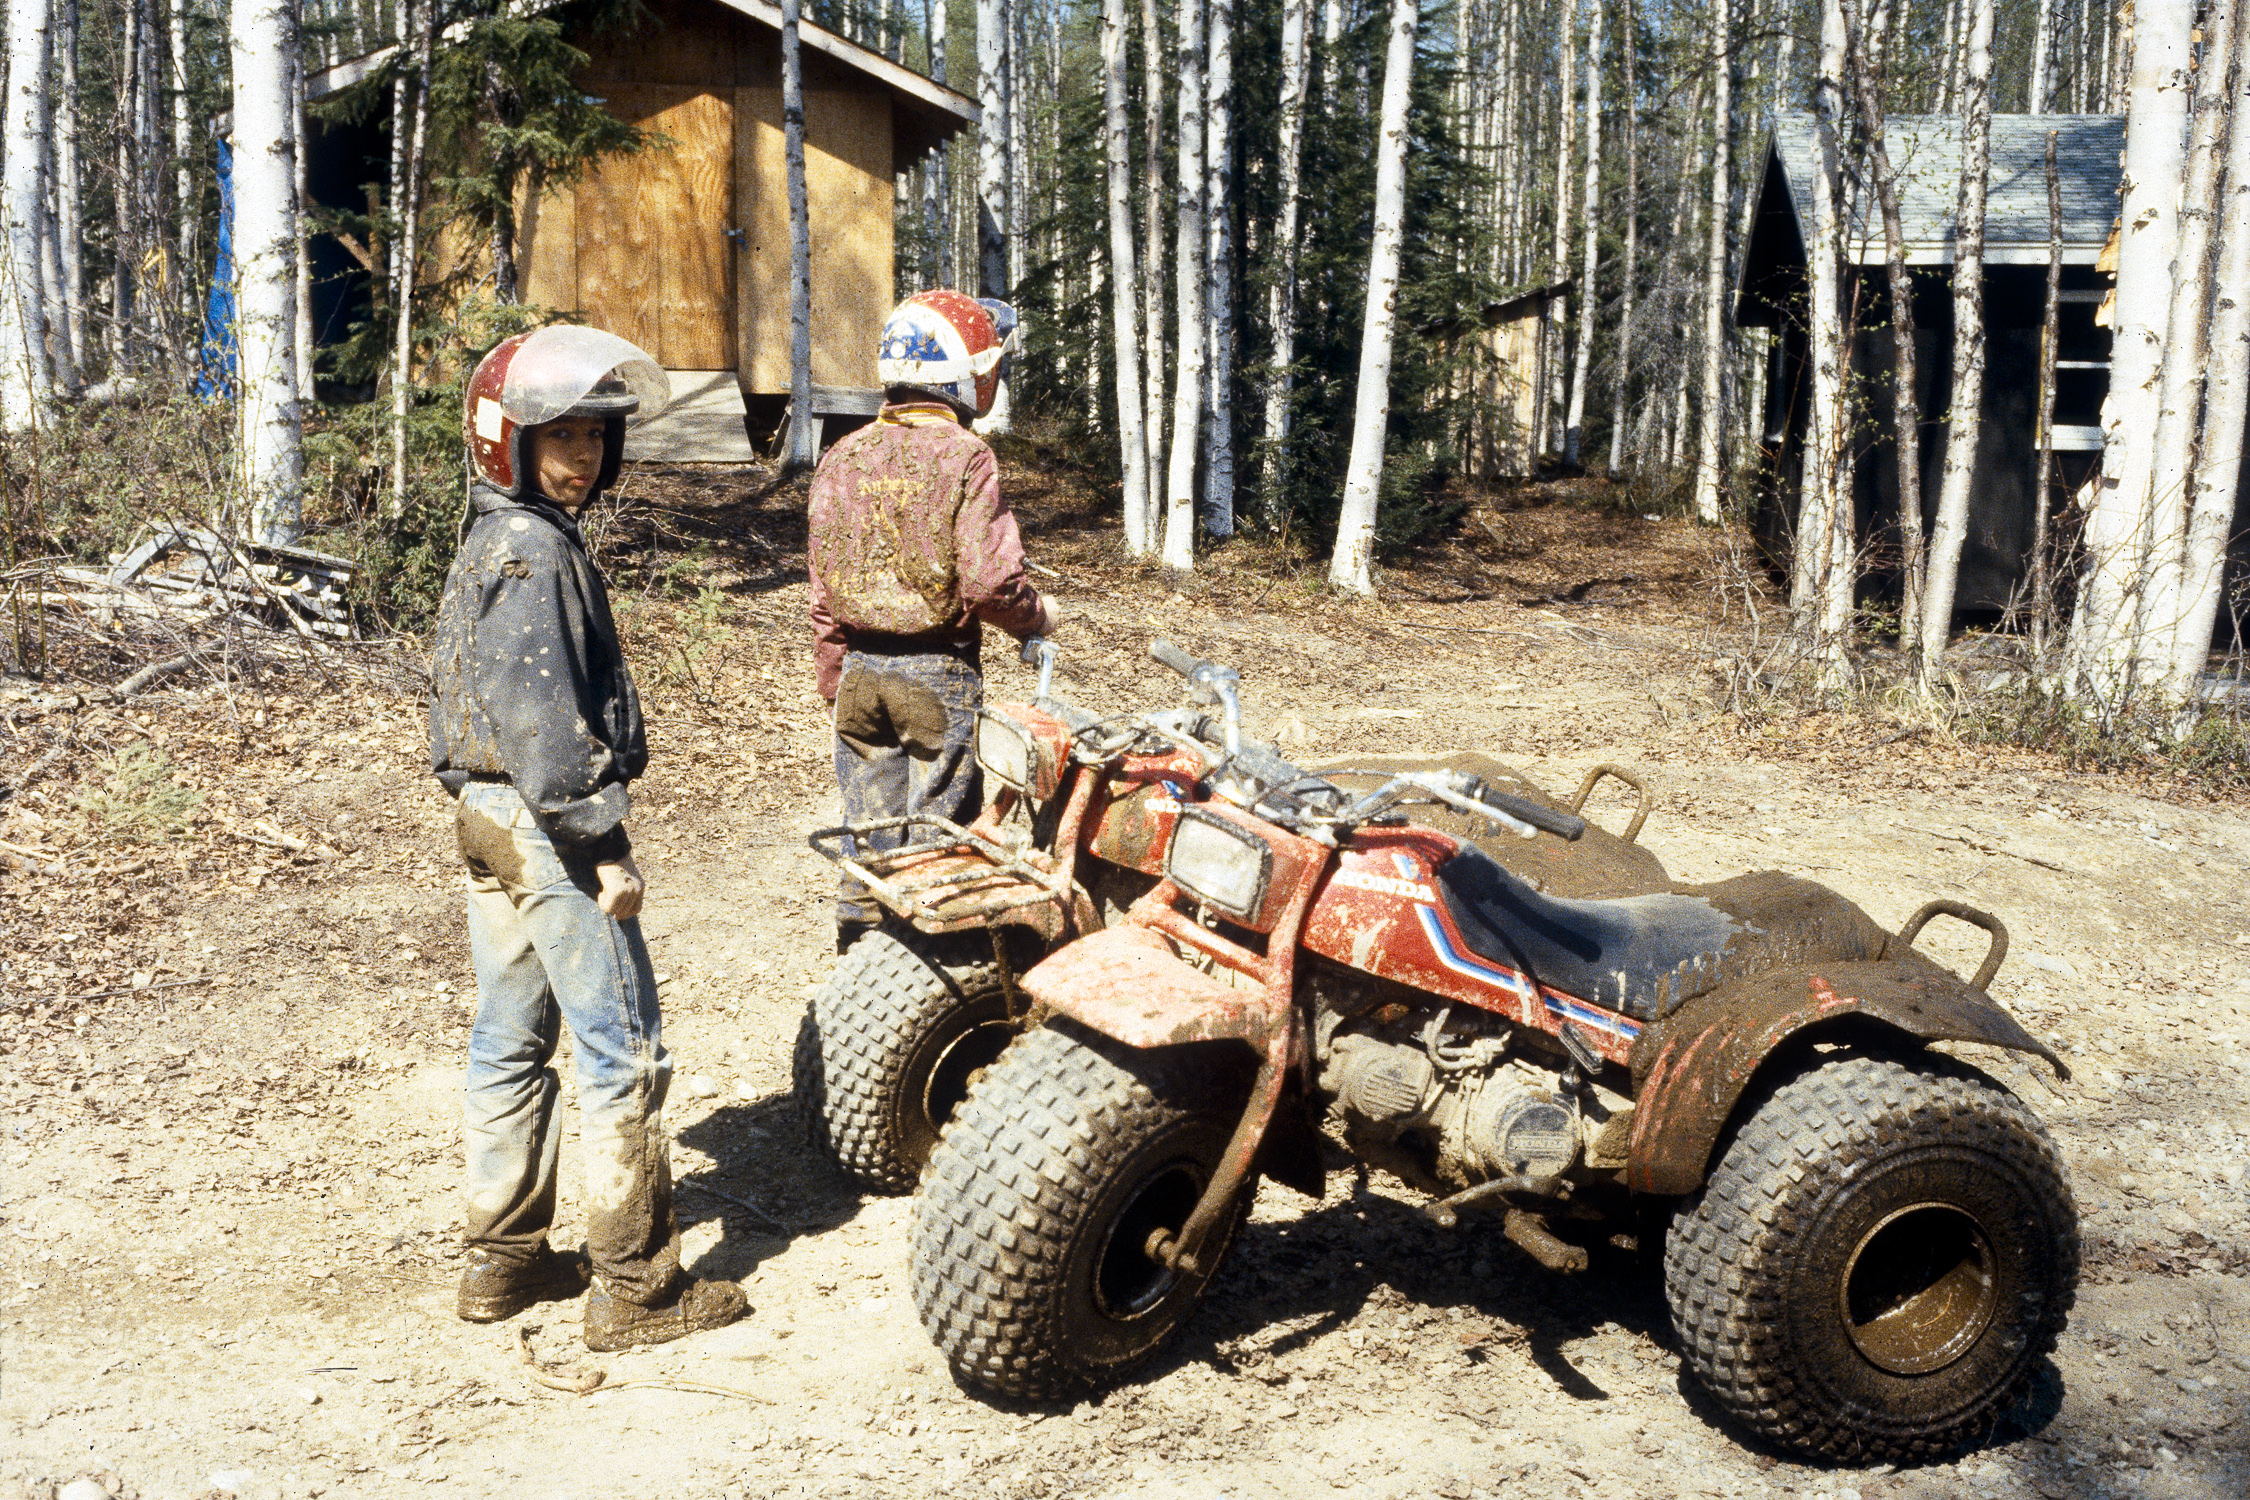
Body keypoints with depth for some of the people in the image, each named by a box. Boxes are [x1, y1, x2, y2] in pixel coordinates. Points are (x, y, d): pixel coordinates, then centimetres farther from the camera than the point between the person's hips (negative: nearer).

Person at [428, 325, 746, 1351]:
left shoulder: (483, 545, 15)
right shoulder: (536, 550, -16)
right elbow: (543, 715, -23)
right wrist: (603, 841, -20)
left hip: (486, 817, 10)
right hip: (546, 827, -10)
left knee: (509, 1043, 15)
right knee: (623, 1054, -3)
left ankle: (503, 1259, 25)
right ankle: (634, 1287, 4)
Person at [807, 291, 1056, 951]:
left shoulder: (843, 457, 5)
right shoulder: (964, 456, -13)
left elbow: (823, 587, 9)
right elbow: (988, 583, -18)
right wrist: (1039, 617, 2)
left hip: (859, 670, 6)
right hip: (938, 673, -6)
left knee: (868, 838, 15)